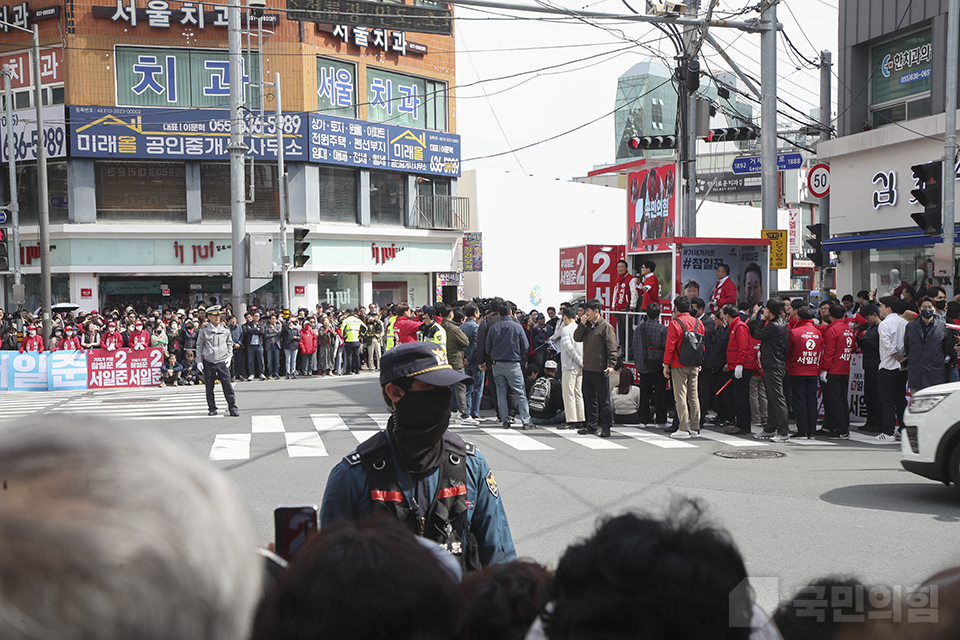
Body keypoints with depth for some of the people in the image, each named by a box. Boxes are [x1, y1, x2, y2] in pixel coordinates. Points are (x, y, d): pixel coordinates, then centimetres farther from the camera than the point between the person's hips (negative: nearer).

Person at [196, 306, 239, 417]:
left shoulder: (225, 329, 6)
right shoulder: (204, 330, 2)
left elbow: (229, 343, 16)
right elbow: (199, 345, 9)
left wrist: (229, 356, 5)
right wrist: (199, 361, 4)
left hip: (222, 362, 0)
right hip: (208, 362, 0)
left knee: (227, 385, -5)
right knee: (209, 387, 5)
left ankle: (233, 407, -1)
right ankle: (212, 408, 15)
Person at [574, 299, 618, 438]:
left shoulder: (605, 326, -8)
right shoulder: (587, 326, 14)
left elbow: (612, 347, -12)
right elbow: (577, 338, 9)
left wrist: (611, 365, -20)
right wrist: (582, 324, -3)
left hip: (600, 370, -8)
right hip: (587, 369, 8)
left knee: (603, 399, -2)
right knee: (589, 398, 13)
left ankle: (606, 427, 3)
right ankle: (592, 426, 21)